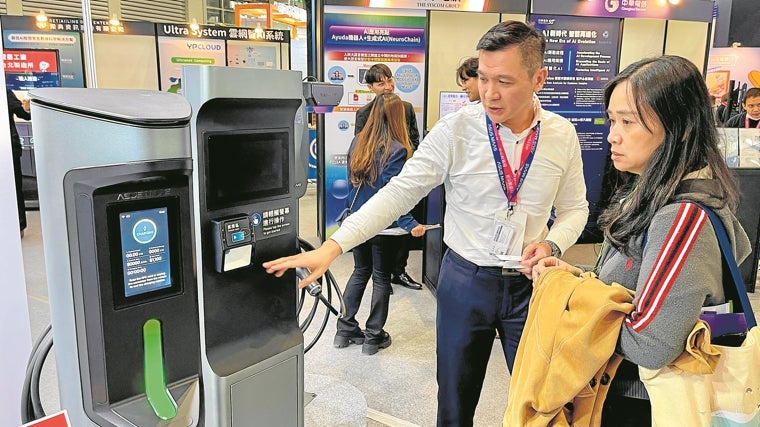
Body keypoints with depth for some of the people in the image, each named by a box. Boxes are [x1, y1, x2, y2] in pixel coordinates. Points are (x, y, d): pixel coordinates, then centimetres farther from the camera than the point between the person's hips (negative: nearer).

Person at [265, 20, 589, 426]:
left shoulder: (563, 135, -4)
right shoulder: (455, 130, -14)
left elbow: (574, 207, 8)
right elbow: (398, 193, -15)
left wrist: (552, 244, -14)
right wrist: (331, 247, -23)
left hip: (530, 283, 2)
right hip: (465, 280, -2)